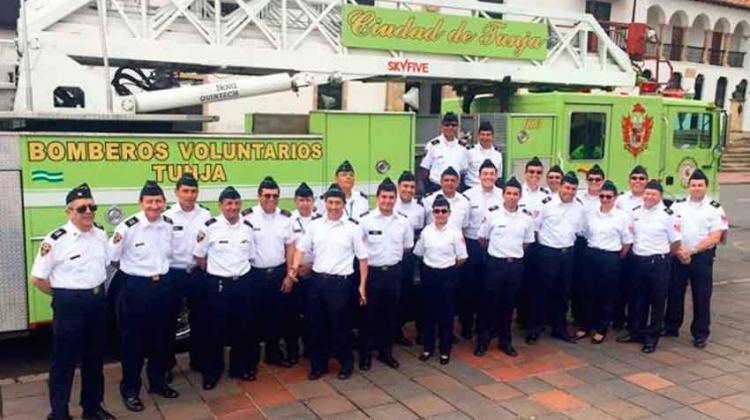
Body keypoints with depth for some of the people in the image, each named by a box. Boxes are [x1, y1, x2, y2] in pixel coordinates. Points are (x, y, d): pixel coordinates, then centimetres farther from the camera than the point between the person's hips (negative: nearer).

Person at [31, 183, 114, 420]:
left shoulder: (101, 234, 3)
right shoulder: (56, 240, -16)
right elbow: (37, 278, -12)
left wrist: (98, 291, 10)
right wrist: (64, 295, -3)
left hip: (98, 302, 6)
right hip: (69, 305, -6)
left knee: (95, 358, 17)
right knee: (63, 362, 5)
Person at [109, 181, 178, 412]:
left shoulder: (169, 224, 1)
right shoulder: (128, 227, -16)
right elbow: (112, 258, -7)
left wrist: (162, 273, 13)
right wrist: (132, 269, 0)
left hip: (163, 285, 5)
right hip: (136, 287, -5)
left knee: (161, 337, 17)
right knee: (133, 340, 7)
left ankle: (158, 381, 35)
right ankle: (130, 389, 22)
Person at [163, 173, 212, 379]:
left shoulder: (206, 215, 2)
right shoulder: (167, 216, -7)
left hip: (198, 273, 3)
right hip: (173, 273, -3)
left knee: (199, 318, 14)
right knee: (169, 319, 8)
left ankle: (198, 359, 29)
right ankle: (167, 363, 21)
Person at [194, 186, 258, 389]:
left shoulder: (248, 227, 2)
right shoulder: (210, 227, -10)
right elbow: (198, 256, 0)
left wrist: (242, 273, 10)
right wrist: (213, 273, 6)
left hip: (244, 282, 3)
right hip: (218, 284, -3)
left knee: (244, 327, 11)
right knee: (216, 329, 6)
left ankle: (240, 367, 28)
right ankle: (212, 372, 21)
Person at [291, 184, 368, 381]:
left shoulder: (352, 227, -4)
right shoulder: (315, 224, 4)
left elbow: (363, 257, 0)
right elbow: (302, 248, 8)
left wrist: (362, 285, -3)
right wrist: (295, 267, -11)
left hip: (341, 282, -3)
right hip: (317, 280, 3)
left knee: (341, 326, 7)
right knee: (314, 325, 9)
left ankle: (346, 365, 26)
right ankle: (318, 365, 26)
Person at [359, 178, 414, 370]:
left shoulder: (403, 222, 1)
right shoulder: (366, 221, -8)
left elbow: (407, 248, 13)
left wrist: (392, 258, 9)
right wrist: (368, 260, -1)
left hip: (393, 272, 3)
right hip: (372, 272, -3)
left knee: (390, 314, 12)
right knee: (369, 314, 5)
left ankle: (385, 351, 26)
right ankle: (365, 353, 18)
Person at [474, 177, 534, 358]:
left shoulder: (527, 217, 0)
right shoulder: (492, 214, -9)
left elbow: (527, 242, 13)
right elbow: (482, 239, 2)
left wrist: (515, 253, 12)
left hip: (516, 264, 3)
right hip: (495, 263, -3)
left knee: (509, 303, 12)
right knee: (489, 302, 4)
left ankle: (505, 341, 25)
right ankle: (483, 340, 17)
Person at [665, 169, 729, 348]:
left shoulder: (715, 209, -2)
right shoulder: (678, 205, 6)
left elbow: (715, 237, -9)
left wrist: (691, 250, -16)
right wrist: (679, 250, -10)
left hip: (702, 257, -2)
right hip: (678, 256, 3)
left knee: (701, 297, 3)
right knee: (674, 292, 9)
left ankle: (700, 334, 13)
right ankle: (671, 327, 22)